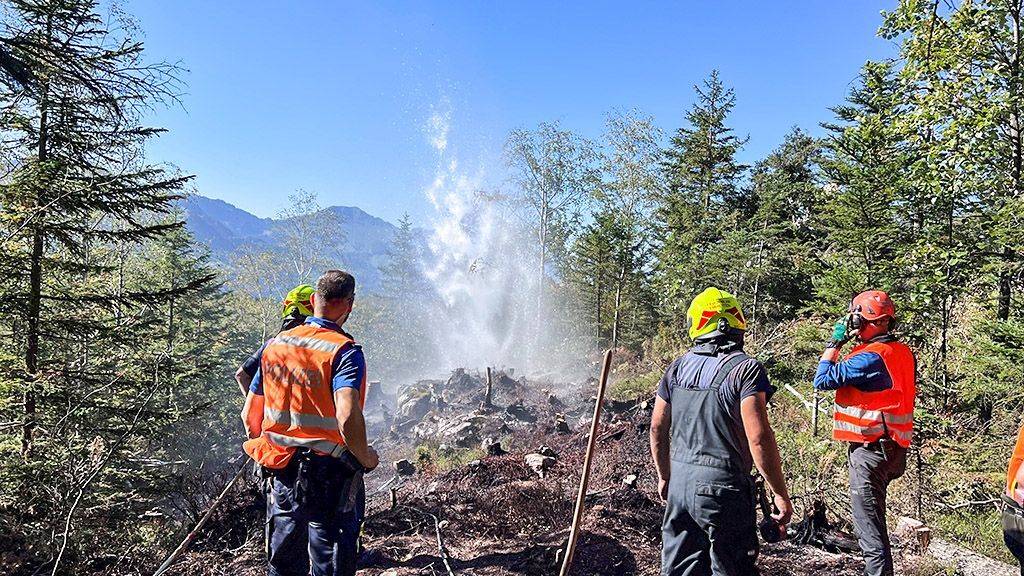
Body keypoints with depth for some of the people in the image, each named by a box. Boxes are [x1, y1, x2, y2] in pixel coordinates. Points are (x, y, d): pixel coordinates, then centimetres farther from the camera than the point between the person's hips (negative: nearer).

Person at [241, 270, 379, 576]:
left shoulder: (274, 344, 4)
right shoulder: (344, 351, -15)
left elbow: (249, 416, 10)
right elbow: (348, 417, -30)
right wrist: (365, 457, -14)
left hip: (282, 473, 6)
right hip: (330, 475, -6)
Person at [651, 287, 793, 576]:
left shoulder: (678, 367, 6)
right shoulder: (745, 369, -12)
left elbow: (657, 428, 11)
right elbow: (759, 438, -18)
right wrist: (781, 495, -9)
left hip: (679, 483, 6)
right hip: (722, 487, -6)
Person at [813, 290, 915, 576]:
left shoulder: (871, 357, -21)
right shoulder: (903, 352, 7)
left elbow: (823, 380, -19)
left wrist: (834, 343, -11)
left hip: (870, 450, -10)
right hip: (893, 448, 10)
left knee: (868, 523, -3)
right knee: (874, 516, 24)